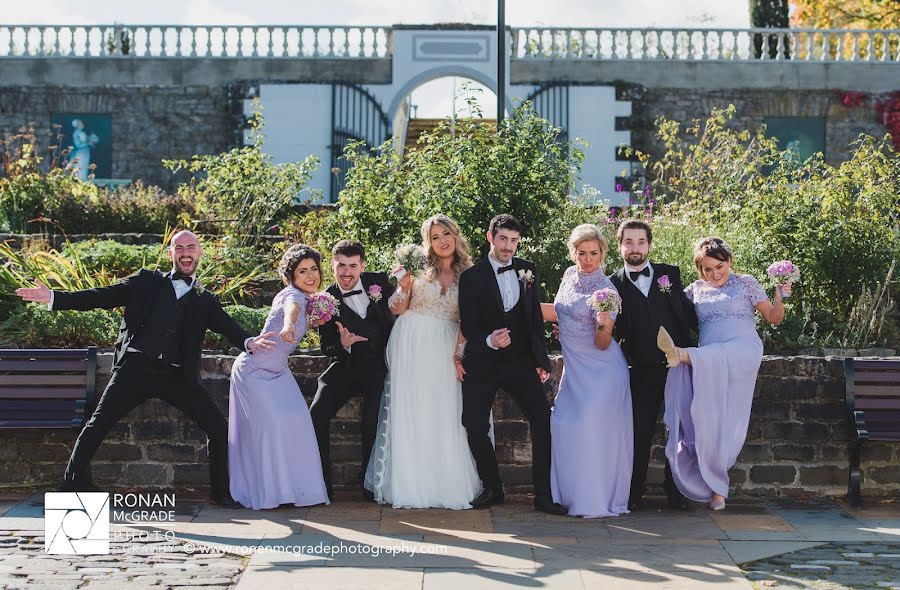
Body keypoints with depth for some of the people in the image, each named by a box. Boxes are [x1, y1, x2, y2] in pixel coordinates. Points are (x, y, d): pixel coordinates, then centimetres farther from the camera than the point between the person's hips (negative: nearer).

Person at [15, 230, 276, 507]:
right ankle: (72, 486, 5)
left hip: (178, 376, 1)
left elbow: (228, 327, 1)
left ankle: (221, 492, 13)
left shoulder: (206, 301, 17)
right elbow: (103, 297, 9)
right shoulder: (147, 282, 15)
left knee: (220, 430, -3)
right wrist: (53, 298, -1)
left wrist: (249, 342, -23)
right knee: (96, 426, -7)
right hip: (136, 367, -1)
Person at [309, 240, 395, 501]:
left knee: (374, 425, -12)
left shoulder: (379, 282, -4)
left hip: (380, 365, 0)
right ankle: (321, 483, -2)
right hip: (347, 367, 1)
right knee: (316, 416, -14)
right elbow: (327, 347, -6)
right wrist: (343, 345, -25)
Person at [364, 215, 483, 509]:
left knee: (445, 415, -4)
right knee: (409, 412, -3)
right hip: (411, 344, -2)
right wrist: (405, 286, -17)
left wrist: (459, 354, -1)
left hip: (444, 349, 2)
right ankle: (410, 485, 3)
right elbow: (396, 309, 1)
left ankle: (446, 484, 5)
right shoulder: (420, 267, 1)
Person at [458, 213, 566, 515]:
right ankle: (492, 488, 19)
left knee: (543, 421, -9)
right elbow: (467, 326, -7)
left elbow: (535, 317, 10)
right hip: (482, 364, -2)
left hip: (520, 360, 2)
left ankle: (543, 494, -1)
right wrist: (489, 341, -28)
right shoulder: (472, 277, -5)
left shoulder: (528, 271, 5)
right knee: (475, 426, -1)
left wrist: (541, 360, 8)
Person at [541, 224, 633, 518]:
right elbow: (559, 312, 18)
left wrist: (603, 324, -34)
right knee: (562, 425, 4)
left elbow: (602, 345, -15)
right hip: (575, 370, 7)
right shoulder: (570, 275, 4)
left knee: (592, 430, -12)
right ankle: (570, 495, 16)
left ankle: (597, 499, 0)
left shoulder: (606, 290, -15)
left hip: (600, 371, -7)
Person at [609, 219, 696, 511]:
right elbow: (614, 331, 0)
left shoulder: (670, 273, 7)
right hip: (643, 372, -2)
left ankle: (676, 490, 21)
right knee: (640, 433, 2)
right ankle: (633, 494, 12)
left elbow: (689, 312, 10)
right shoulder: (614, 284, 2)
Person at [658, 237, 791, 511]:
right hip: (708, 359, 2)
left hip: (743, 348, -2)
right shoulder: (695, 290, 18)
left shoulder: (746, 283, 10)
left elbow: (773, 318, 10)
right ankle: (717, 488, -7)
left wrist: (780, 299, -10)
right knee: (710, 419, -10)